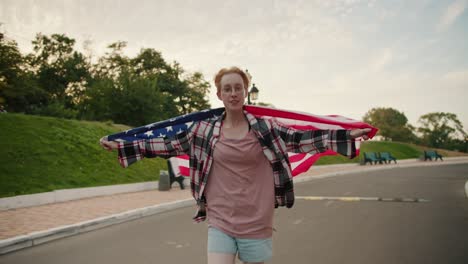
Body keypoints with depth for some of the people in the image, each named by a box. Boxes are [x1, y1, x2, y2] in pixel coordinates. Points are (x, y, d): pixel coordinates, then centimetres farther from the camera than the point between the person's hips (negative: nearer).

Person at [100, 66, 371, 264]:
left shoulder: (265, 127, -3)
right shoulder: (204, 130, -1)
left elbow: (301, 139, -1)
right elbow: (168, 145, 5)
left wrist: (348, 135, -7)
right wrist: (121, 146, 5)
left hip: (257, 226, 0)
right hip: (220, 224, 0)